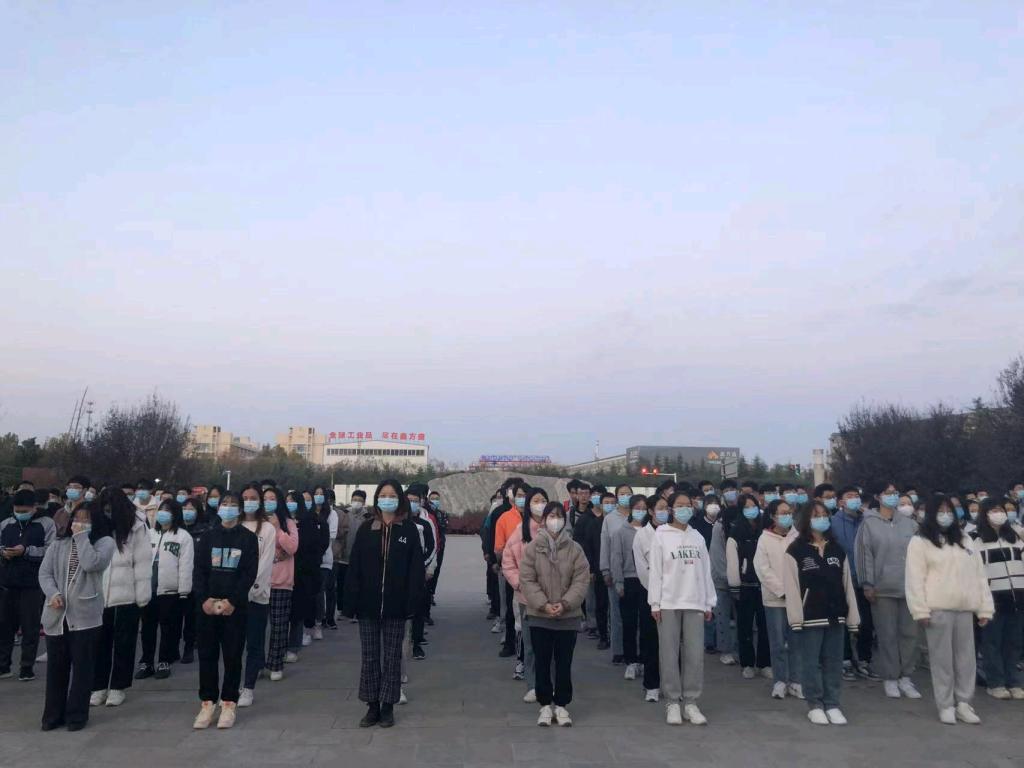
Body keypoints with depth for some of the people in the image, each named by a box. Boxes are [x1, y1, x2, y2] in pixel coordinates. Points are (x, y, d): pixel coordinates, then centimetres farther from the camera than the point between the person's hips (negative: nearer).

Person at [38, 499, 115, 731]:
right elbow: (44, 572, 7)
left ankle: (77, 714, 15)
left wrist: (81, 536, -13)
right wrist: (52, 594, -10)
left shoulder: (104, 542, -3)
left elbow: (91, 564, -20)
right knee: (55, 665, 12)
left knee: (82, 666, 3)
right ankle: (54, 714, 25)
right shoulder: (59, 542, 9)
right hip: (56, 614, 4)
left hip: (84, 614, -3)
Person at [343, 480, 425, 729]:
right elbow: (354, 568, 1)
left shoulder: (409, 530, -1)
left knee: (392, 657, 8)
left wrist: (412, 602, -11)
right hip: (368, 605, 2)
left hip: (395, 605, -1)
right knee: (370, 657, 9)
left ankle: (388, 706, 19)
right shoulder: (365, 529, 3)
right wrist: (351, 602, -5)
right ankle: (372, 706, 20)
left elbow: (415, 569, -4)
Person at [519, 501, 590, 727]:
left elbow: (581, 580, -5)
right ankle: (545, 705, 23)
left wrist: (565, 603, -16)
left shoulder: (575, 549, -2)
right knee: (542, 662, 9)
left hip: (568, 616, 0)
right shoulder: (532, 548, -4)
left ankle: (561, 705, 23)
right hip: (539, 615, 0)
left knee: (564, 663, 9)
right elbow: (527, 580, -6)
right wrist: (543, 604, -15)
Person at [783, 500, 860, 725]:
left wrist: (853, 617, 7)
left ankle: (832, 705, 21)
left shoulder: (837, 550, 11)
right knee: (810, 663, 3)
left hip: (835, 615, 5)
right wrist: (795, 617, -16)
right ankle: (815, 705, 14)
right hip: (809, 616, -5)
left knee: (833, 662, 10)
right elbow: (791, 586, -9)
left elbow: (847, 584, 11)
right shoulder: (796, 551, -6)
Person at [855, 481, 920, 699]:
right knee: (887, 635, 2)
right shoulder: (869, 523, -3)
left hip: (909, 587, 4)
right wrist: (867, 584, -9)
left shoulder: (909, 524, 8)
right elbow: (864, 554, -5)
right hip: (883, 588, -3)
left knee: (909, 633, 8)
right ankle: (889, 678, 14)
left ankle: (905, 677, 20)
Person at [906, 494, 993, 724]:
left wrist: (985, 608, 5)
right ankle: (946, 706, 10)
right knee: (942, 658, 1)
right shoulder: (920, 542, -1)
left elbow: (979, 575, 12)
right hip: (937, 609, -4)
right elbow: (915, 579, -6)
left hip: (964, 609, 4)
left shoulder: (965, 540, 14)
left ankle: (963, 703, 18)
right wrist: (921, 610, -12)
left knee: (966, 657, 7)